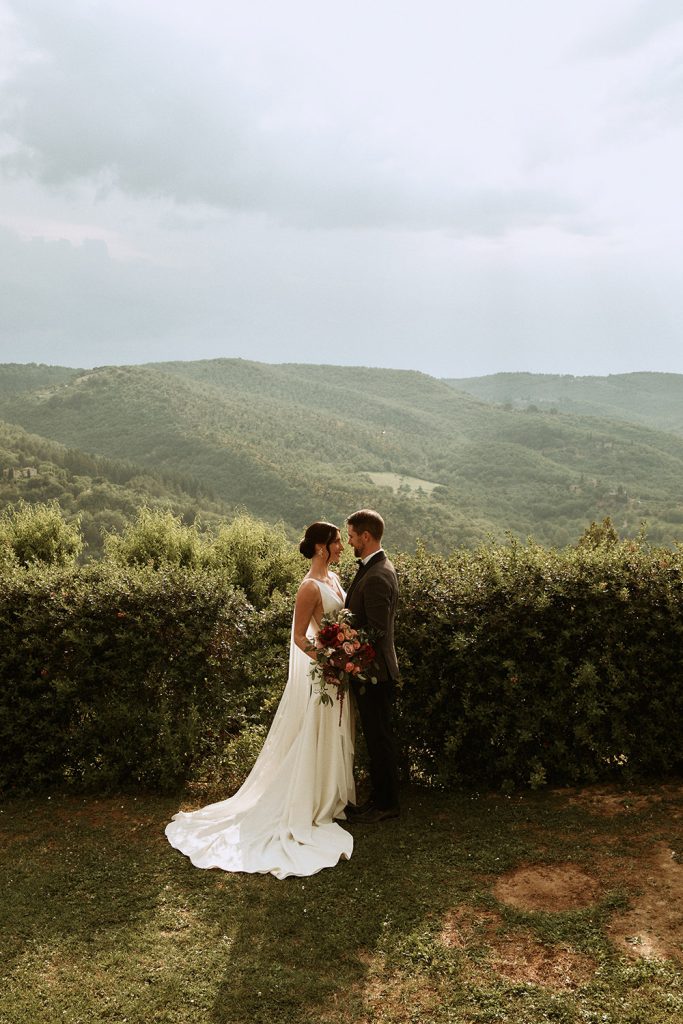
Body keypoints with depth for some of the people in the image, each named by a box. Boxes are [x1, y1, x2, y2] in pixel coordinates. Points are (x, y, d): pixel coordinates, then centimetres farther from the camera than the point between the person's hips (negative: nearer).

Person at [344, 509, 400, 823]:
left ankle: (386, 804, 17)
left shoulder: (377, 576, -23)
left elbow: (376, 631, -24)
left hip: (374, 672, -10)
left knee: (379, 739, 3)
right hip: (370, 670, 10)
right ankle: (380, 797, 30)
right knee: (376, 738, 18)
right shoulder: (373, 568, 10)